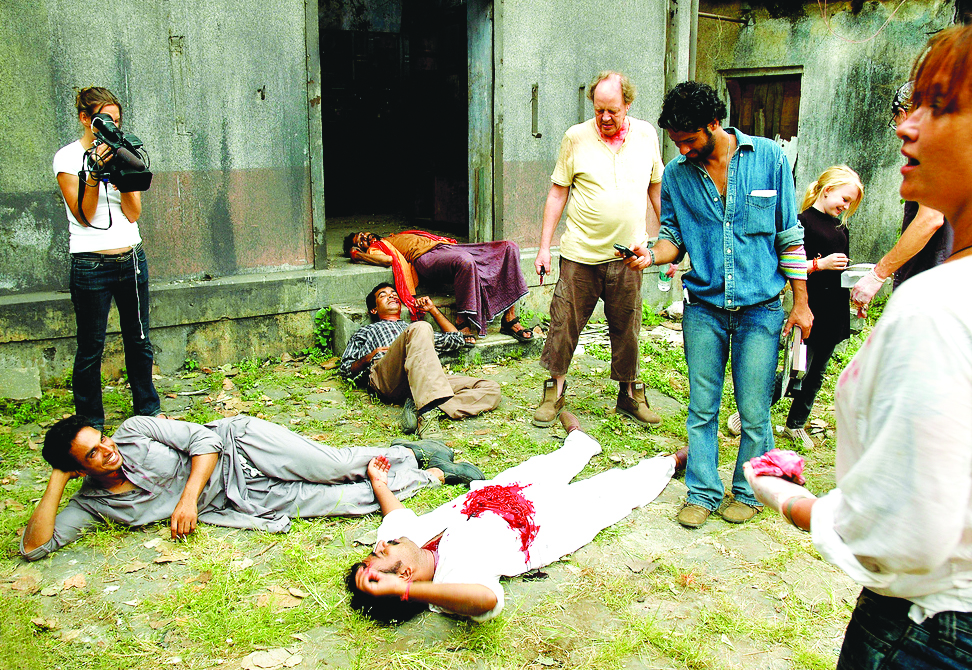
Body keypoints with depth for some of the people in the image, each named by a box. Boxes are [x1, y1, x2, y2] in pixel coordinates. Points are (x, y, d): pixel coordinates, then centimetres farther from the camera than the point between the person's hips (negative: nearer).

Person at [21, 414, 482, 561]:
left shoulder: (134, 430, -6)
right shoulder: (91, 502, 1)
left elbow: (204, 439, -8)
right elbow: (34, 546, -5)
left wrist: (188, 495, -19)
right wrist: (56, 482, -15)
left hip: (242, 444, -1)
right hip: (242, 503, 1)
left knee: (337, 468, -18)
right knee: (354, 500, -10)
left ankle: (408, 453, 12)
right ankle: (431, 476, 7)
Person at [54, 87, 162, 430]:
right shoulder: (68, 157, -1)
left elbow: (133, 213, 2)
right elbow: (84, 215, -9)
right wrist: (95, 173, -18)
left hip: (131, 258, 4)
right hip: (91, 264, -4)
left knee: (138, 340, 12)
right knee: (91, 347, 4)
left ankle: (148, 408, 26)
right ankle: (90, 421, 17)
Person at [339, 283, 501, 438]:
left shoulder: (410, 327, 45)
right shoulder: (366, 331, 39)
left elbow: (456, 341, 40)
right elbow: (345, 368, 27)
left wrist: (433, 309, 38)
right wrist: (367, 358, 5)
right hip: (385, 377, -3)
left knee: (492, 389, -18)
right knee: (420, 328, -32)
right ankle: (427, 409, -50)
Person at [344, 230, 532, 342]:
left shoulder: (396, 238, 39)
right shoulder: (375, 248, 15)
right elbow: (388, 259, -7)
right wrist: (356, 254, 3)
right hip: (425, 258, -8)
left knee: (509, 248, -9)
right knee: (465, 261, -42)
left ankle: (509, 320, -15)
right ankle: (462, 322, -29)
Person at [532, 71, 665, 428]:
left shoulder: (646, 135, 6)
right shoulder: (575, 137, -1)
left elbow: (657, 188, 15)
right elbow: (558, 193, 2)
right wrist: (544, 247, -1)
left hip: (628, 255, 2)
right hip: (580, 252, -2)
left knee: (627, 328, 9)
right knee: (565, 323, 1)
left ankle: (630, 393, 25)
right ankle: (555, 389, 18)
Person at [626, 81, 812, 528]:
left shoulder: (768, 158, -2)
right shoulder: (676, 174, 3)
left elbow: (789, 235, 2)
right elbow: (674, 237, 9)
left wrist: (801, 302, 2)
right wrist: (652, 255, -15)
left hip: (760, 307, -2)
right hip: (704, 307, 2)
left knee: (754, 411, 3)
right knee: (701, 407, 6)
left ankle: (748, 491, 24)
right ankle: (702, 492, 21)